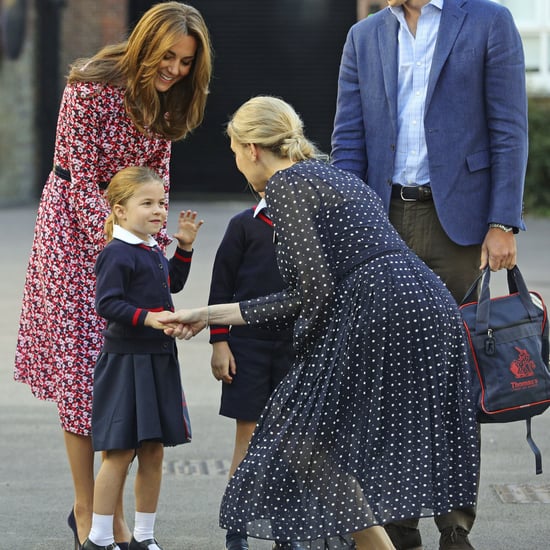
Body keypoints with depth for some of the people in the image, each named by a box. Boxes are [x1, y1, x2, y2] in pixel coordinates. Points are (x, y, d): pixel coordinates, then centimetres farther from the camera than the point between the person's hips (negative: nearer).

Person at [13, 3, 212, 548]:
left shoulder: (164, 101, 2)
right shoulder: (91, 88, -19)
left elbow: (157, 177, 9)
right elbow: (81, 179, -19)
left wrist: (157, 240, -4)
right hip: (77, 231, -6)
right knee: (80, 366, -4)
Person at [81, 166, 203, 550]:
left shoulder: (153, 251, 14)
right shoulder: (117, 254, -14)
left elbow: (173, 284, 31)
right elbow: (107, 303, -20)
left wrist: (185, 246, 21)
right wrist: (148, 318, -27)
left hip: (158, 360, 9)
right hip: (125, 360, -9)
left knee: (153, 450, 11)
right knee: (120, 451, -6)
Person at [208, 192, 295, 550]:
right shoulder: (245, 225, -2)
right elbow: (222, 284, -2)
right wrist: (219, 343, -6)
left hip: (296, 345, 3)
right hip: (250, 343, -3)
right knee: (249, 436, 0)